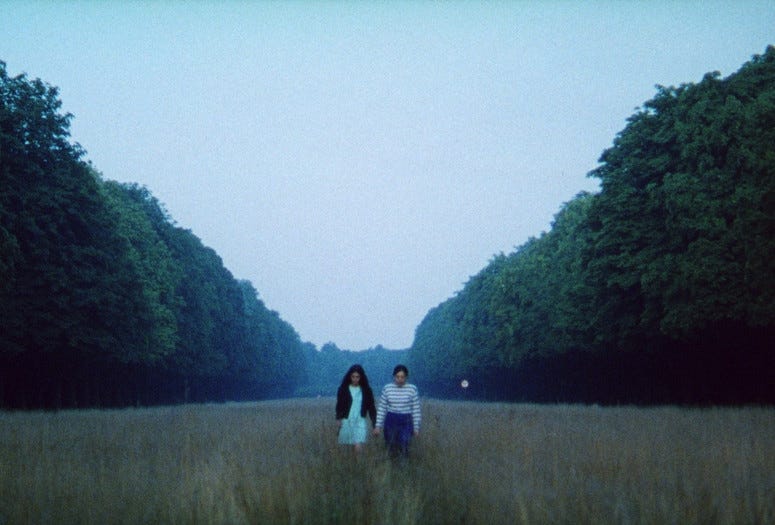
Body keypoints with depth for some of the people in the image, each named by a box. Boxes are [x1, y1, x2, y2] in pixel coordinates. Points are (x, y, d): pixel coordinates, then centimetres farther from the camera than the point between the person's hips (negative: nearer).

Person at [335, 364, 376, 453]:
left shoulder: (366, 390, 2)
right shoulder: (343, 389, 0)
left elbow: (371, 407, 5)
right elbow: (339, 406, 4)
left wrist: (375, 423, 1)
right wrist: (339, 419, -12)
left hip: (360, 422, -1)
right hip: (346, 422, 1)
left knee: (358, 447, -16)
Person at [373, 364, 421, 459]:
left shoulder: (412, 389, -6)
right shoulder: (387, 388, -2)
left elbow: (416, 409, -2)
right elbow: (381, 408, 3)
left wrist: (416, 427, -1)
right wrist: (378, 426, 2)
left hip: (406, 422, -2)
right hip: (390, 420, 2)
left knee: (404, 450, -8)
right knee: (391, 449, 10)